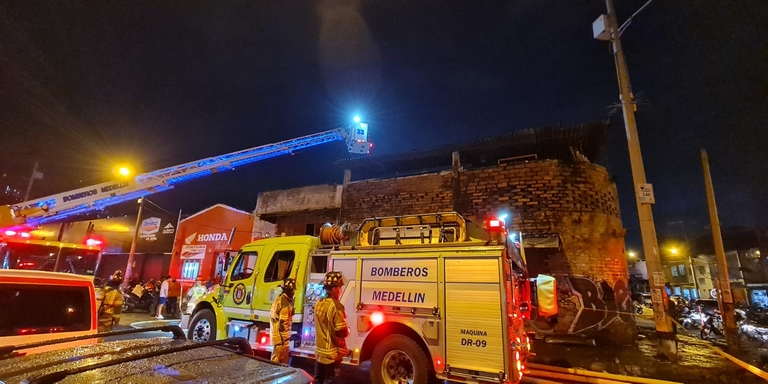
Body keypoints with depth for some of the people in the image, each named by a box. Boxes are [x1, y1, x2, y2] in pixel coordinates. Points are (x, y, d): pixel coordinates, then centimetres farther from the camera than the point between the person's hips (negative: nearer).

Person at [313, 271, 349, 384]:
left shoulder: (319, 303, 2)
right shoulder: (335, 306, -24)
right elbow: (342, 332, -22)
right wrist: (348, 330, 0)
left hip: (319, 350, 8)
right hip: (332, 353, -7)